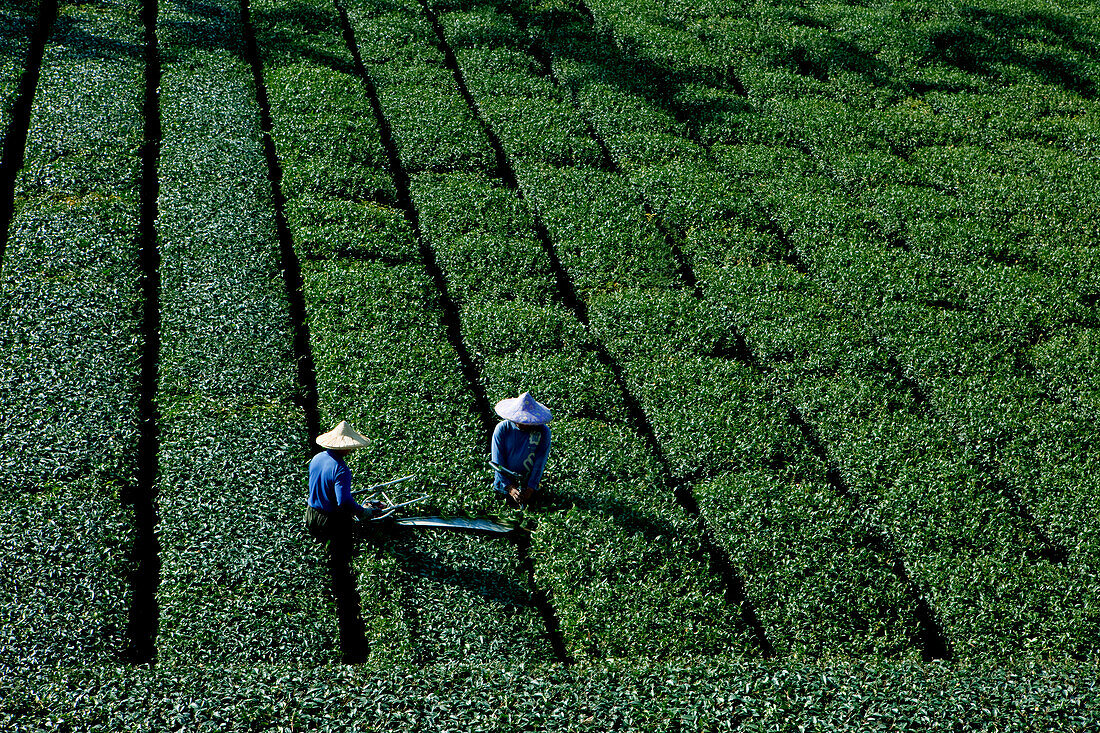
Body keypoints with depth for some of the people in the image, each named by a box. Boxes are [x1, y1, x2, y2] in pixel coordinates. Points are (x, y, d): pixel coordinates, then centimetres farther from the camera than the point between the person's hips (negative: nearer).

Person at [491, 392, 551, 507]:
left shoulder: (543, 432, -8)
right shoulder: (502, 429, -7)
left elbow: (539, 463, -9)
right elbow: (498, 462, -8)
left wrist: (530, 489, -18)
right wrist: (510, 487, -17)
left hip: (529, 481, -1)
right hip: (505, 480, 1)